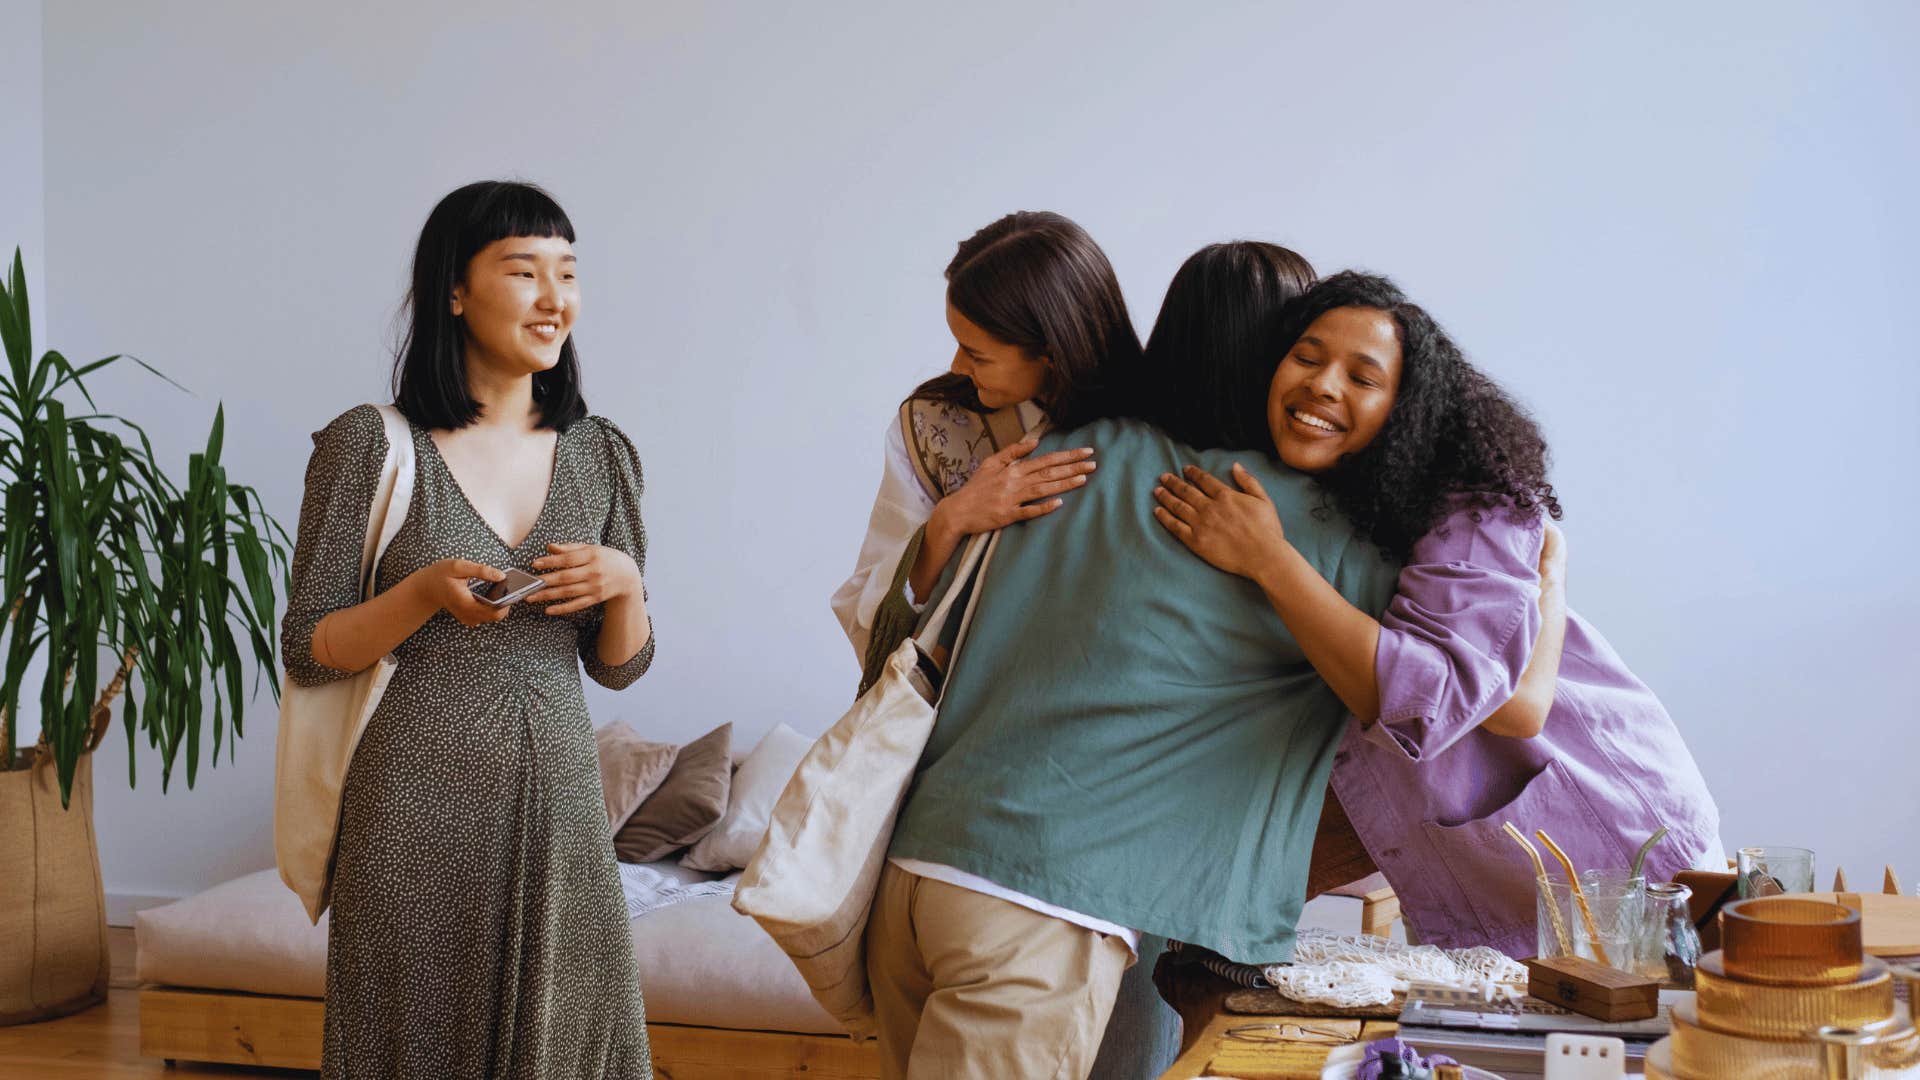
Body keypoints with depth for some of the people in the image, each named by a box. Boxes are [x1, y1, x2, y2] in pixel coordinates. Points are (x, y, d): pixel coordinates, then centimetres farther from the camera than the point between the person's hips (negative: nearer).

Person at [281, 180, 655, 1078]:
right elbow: (307, 652, -4)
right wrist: (427, 594, -20)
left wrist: (625, 584, -10)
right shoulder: (370, 445, -5)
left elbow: (619, 665, 11)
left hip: (558, 802, 3)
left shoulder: (601, 455, 6)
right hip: (418, 806, -3)